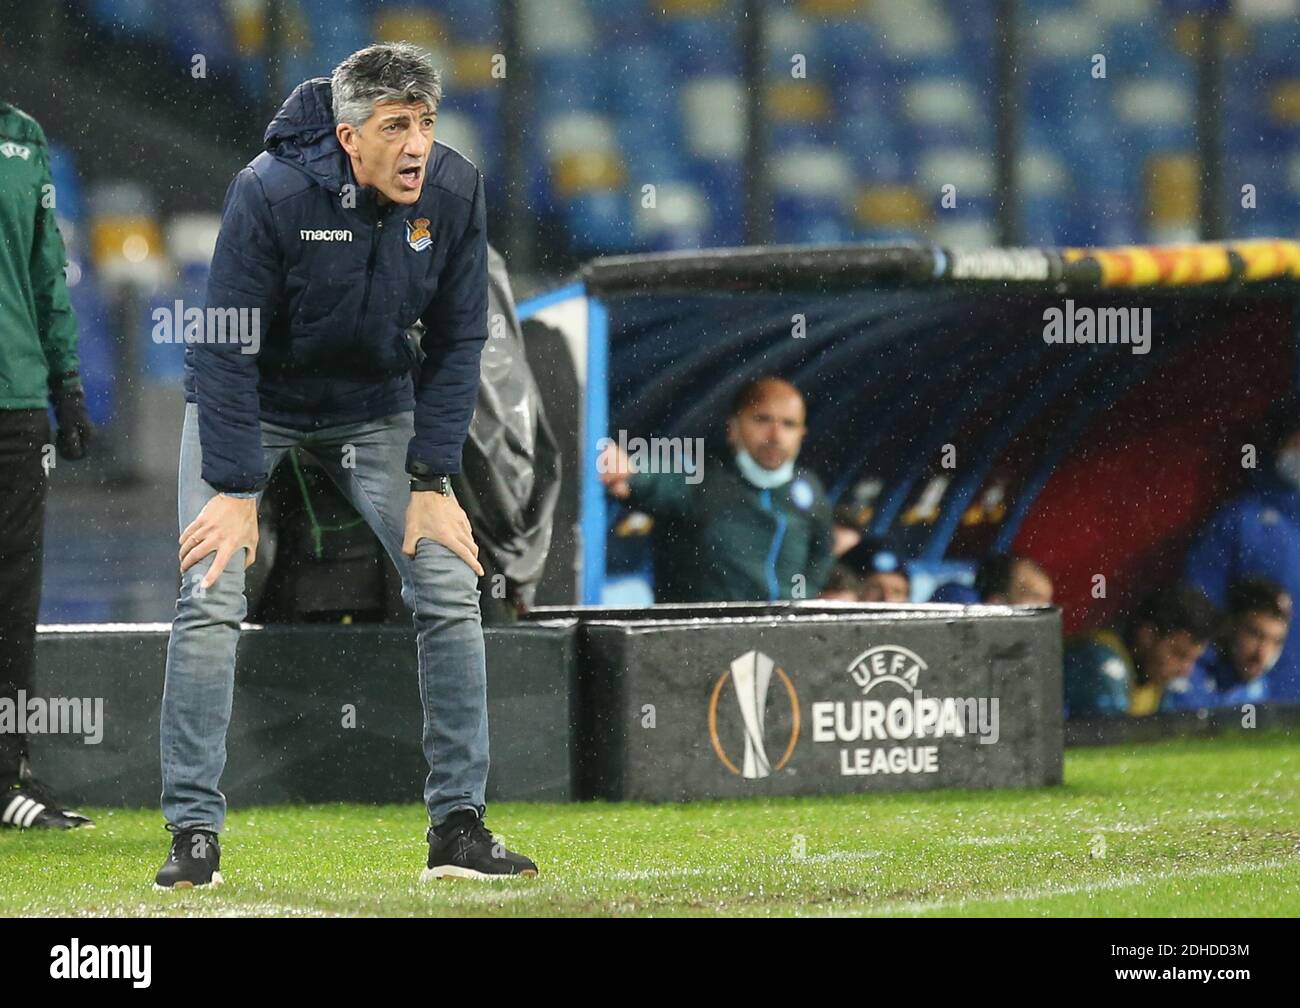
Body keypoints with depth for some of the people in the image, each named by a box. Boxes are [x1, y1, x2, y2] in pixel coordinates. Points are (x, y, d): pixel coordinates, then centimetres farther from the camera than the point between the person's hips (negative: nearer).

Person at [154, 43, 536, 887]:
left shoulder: (455, 191, -18)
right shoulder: (270, 193, -29)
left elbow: (457, 340, -9)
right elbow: (228, 347, -23)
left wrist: (431, 481, -12)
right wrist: (237, 490, -24)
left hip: (374, 405, 3)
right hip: (249, 404, -3)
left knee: (451, 588, -7)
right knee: (211, 598, -15)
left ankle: (459, 827, 1)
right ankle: (194, 833, -8)